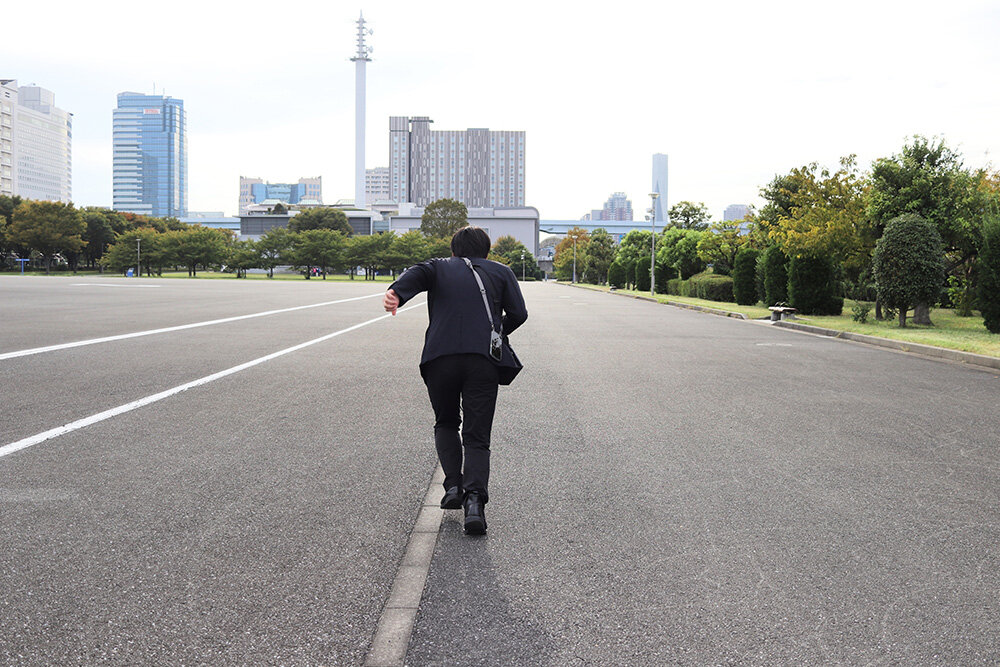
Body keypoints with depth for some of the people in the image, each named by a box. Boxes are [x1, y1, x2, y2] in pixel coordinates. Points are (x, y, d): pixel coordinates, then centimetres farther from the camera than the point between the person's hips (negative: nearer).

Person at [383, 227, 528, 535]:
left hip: (440, 359, 1)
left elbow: (416, 273, -4)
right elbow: (518, 314, 9)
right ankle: (474, 498, -17)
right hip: (482, 360, -1)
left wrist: (396, 293, -24)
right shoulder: (501, 272, 21)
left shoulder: (439, 267, 20)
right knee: (477, 436, 4)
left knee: (446, 423, 24)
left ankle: (453, 486, 8)